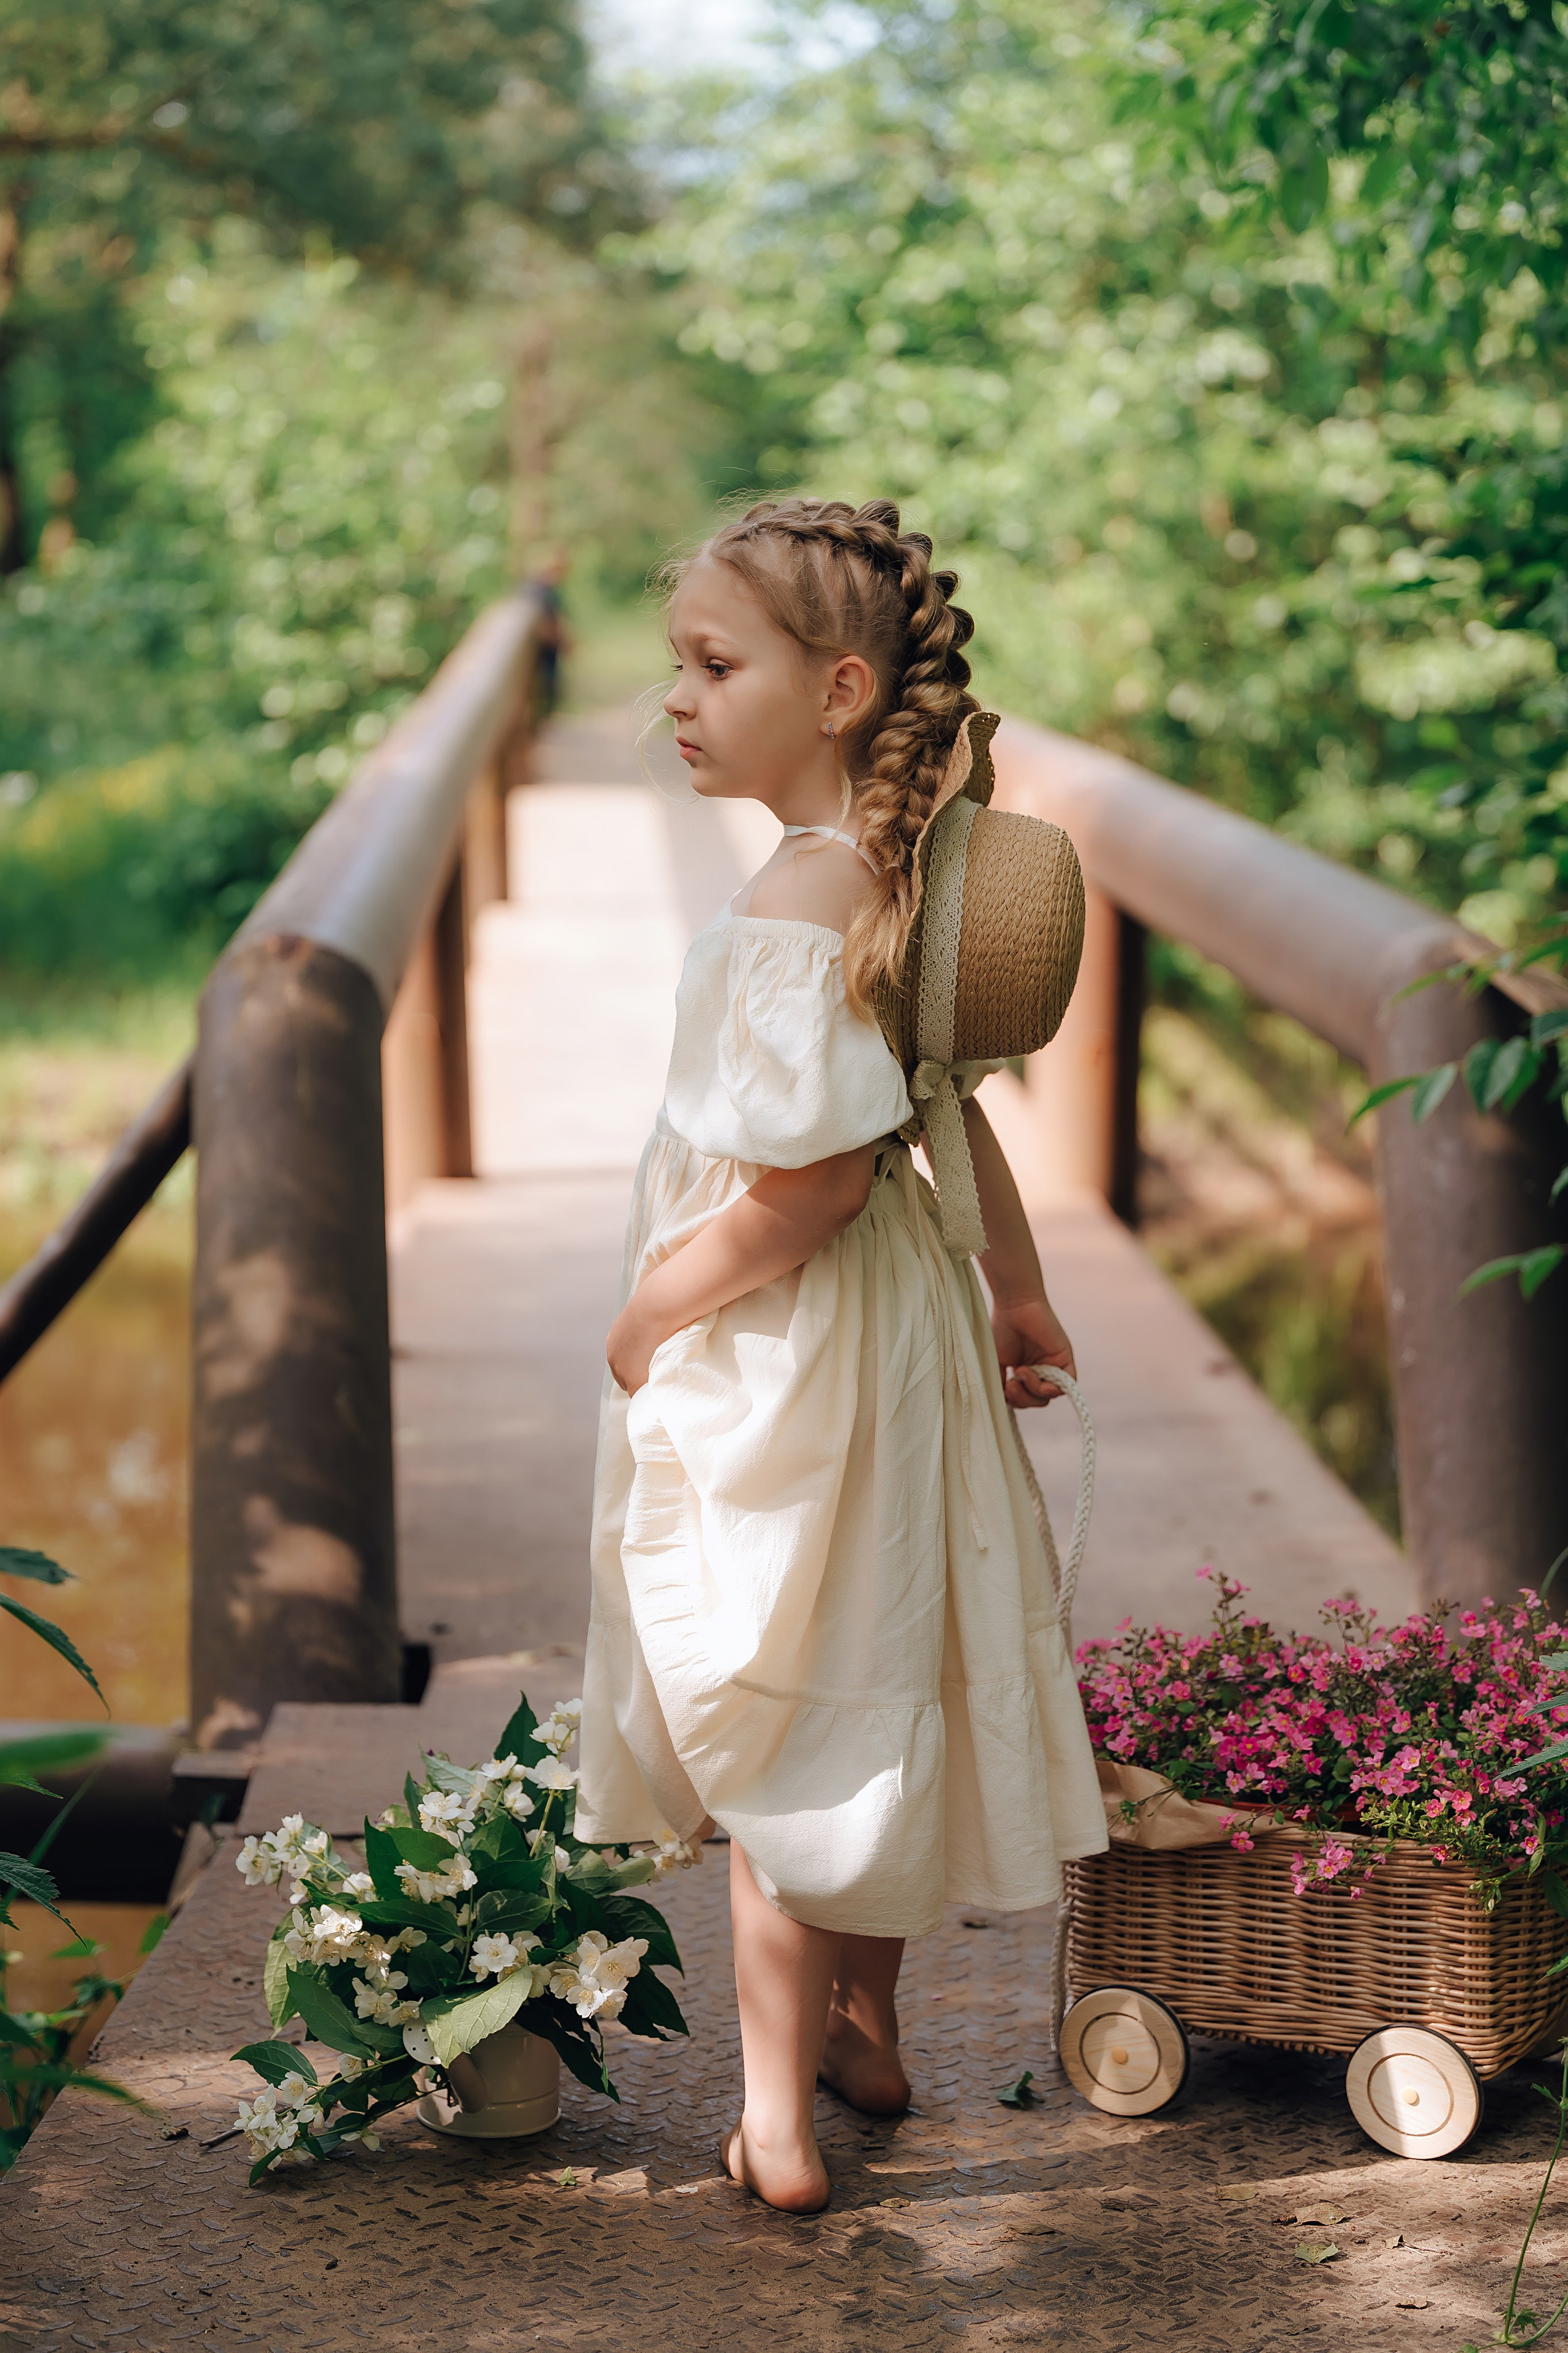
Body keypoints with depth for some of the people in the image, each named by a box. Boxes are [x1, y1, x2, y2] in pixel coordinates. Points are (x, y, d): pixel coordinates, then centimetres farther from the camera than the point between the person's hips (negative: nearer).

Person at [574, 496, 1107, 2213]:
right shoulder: (886, 875, 4)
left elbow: (816, 1180, -27)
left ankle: (778, 2114, 6)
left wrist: (654, 1307, -15)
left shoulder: (793, 905, -25)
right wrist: (1017, 1287, 24)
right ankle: (866, 2031, 33)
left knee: (775, 1725, -1)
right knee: (867, 1697, 18)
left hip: (772, 1357, -9)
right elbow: (950, 1107, 14)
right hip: (883, 1319, 9)